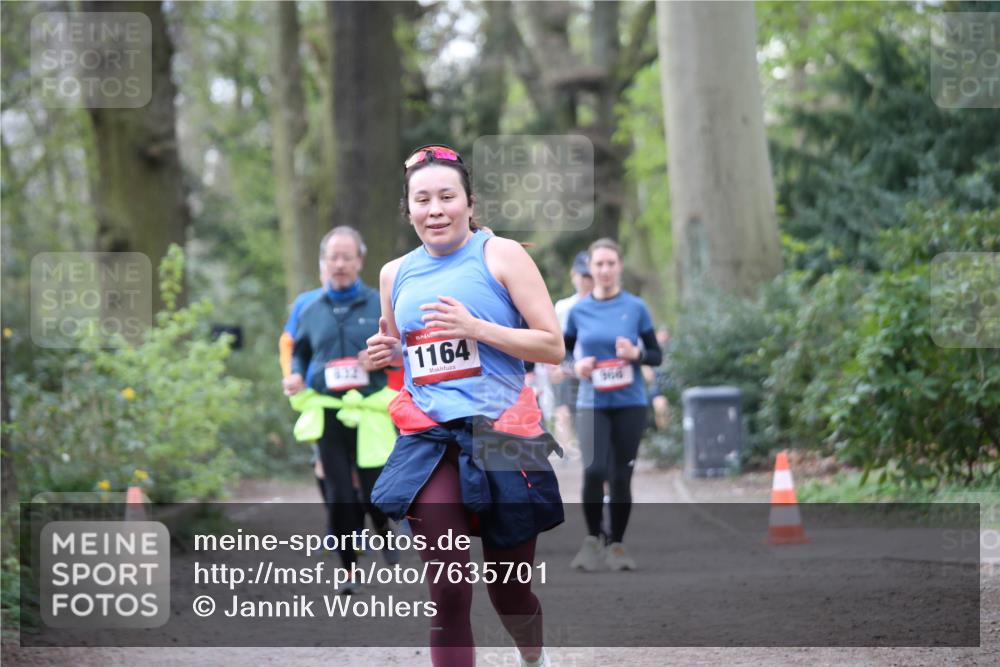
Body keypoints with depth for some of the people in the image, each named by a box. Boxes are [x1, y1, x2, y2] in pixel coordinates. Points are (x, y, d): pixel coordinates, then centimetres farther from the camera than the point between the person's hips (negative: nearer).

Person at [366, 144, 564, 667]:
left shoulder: (501, 255, -3)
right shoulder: (395, 274, 11)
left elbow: (553, 347, -6)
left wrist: (476, 328, -18)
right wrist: (388, 353, 2)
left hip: (500, 434, -2)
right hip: (430, 439, 2)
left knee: (508, 589, 10)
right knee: (447, 594, -14)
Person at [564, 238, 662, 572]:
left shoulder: (636, 307, 1)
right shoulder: (579, 310, 4)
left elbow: (657, 355, 6)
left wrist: (637, 354, -15)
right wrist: (575, 366, -5)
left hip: (629, 403, 0)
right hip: (592, 403, 0)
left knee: (621, 476, 1)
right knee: (594, 470, -19)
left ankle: (617, 545, 17)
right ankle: (592, 539, -2)